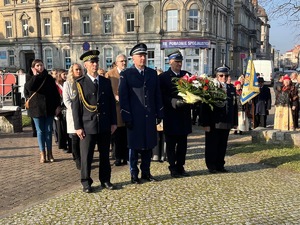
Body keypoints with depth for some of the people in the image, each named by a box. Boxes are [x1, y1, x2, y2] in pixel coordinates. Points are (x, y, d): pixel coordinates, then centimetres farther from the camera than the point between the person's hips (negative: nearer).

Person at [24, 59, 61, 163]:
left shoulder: (49, 78, 5)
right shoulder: (31, 78, 4)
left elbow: (55, 92, 3)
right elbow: (28, 87, -20)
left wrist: (58, 106, -3)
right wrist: (35, 75, -12)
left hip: (49, 108, 1)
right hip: (37, 109, -1)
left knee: (48, 131, 5)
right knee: (40, 131, 4)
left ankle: (49, 153, 12)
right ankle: (42, 154, 9)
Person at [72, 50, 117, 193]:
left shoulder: (106, 82, 9)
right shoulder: (80, 83, -2)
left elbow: (112, 103, 11)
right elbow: (76, 106, -4)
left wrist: (113, 122, 6)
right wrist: (78, 127, -8)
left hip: (105, 126, 4)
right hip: (88, 126, -3)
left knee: (105, 155, 11)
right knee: (86, 156, 3)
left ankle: (105, 180, 24)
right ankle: (86, 183, 17)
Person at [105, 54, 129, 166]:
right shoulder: (109, 74, 2)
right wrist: (115, 97, -14)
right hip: (116, 107, -2)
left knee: (127, 135, 5)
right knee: (117, 135, 4)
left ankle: (126, 157, 16)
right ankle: (118, 158, 14)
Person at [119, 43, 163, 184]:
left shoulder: (152, 73, 11)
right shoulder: (126, 74, -2)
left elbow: (157, 95, 12)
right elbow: (123, 97, -6)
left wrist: (159, 113, 5)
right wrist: (127, 117, -11)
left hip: (150, 116, 4)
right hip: (135, 117, -4)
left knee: (148, 145, 11)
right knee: (134, 146, 5)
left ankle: (146, 172, 24)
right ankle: (134, 174, 18)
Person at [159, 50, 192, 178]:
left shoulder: (186, 74, 11)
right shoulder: (163, 77, -3)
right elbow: (162, 96, -9)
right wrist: (174, 102, -22)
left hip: (184, 114, 4)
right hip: (171, 116, -4)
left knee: (182, 143, 10)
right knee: (171, 143, 5)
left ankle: (180, 167, 22)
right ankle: (173, 168, 15)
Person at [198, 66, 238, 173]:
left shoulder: (231, 89, 11)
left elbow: (234, 106, 15)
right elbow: (204, 107, -10)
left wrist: (234, 122, 12)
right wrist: (205, 123, -15)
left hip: (226, 124, 5)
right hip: (213, 124, -5)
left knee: (222, 146, 11)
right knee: (212, 146, 4)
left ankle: (220, 165, 23)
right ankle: (211, 166, 16)